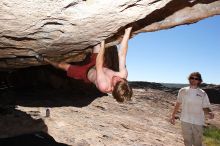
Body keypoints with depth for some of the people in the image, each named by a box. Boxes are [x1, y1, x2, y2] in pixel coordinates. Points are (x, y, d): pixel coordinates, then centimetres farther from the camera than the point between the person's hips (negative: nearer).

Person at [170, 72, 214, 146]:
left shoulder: (203, 94, -2)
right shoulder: (183, 91, -1)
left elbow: (205, 107, 0)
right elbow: (178, 104, 7)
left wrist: (209, 113, -22)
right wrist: (173, 116, 9)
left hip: (198, 121, 0)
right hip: (185, 120, 1)